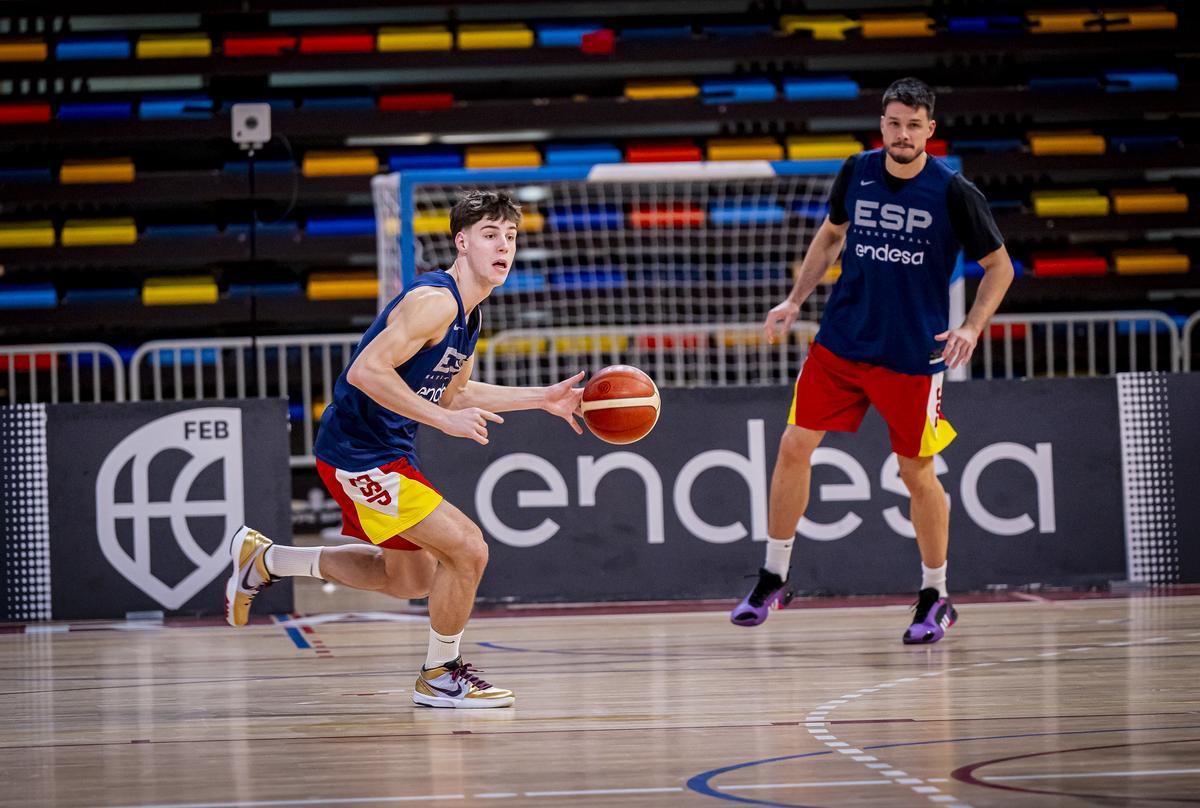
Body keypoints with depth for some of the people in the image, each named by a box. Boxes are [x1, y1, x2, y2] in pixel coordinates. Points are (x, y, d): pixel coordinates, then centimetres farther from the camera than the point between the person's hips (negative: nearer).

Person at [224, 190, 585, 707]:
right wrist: (445, 420, -29)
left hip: (388, 451, 11)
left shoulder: (467, 312, 10)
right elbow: (366, 371, -29)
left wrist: (541, 399, 18)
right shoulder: (434, 300, -22)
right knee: (467, 549, -14)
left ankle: (264, 559, 33)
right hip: (359, 454, -11)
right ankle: (440, 676, 6)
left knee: (411, 578, 24)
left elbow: (451, 393, 23)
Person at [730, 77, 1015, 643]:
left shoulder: (953, 193, -11)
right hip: (840, 342, 4)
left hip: (913, 357, -3)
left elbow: (999, 266, -1)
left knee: (916, 474, 3)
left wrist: (971, 328, -14)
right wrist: (795, 300, 9)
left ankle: (935, 598, 20)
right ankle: (773, 580, 12)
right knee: (794, 446, -1)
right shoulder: (857, 173, 0)